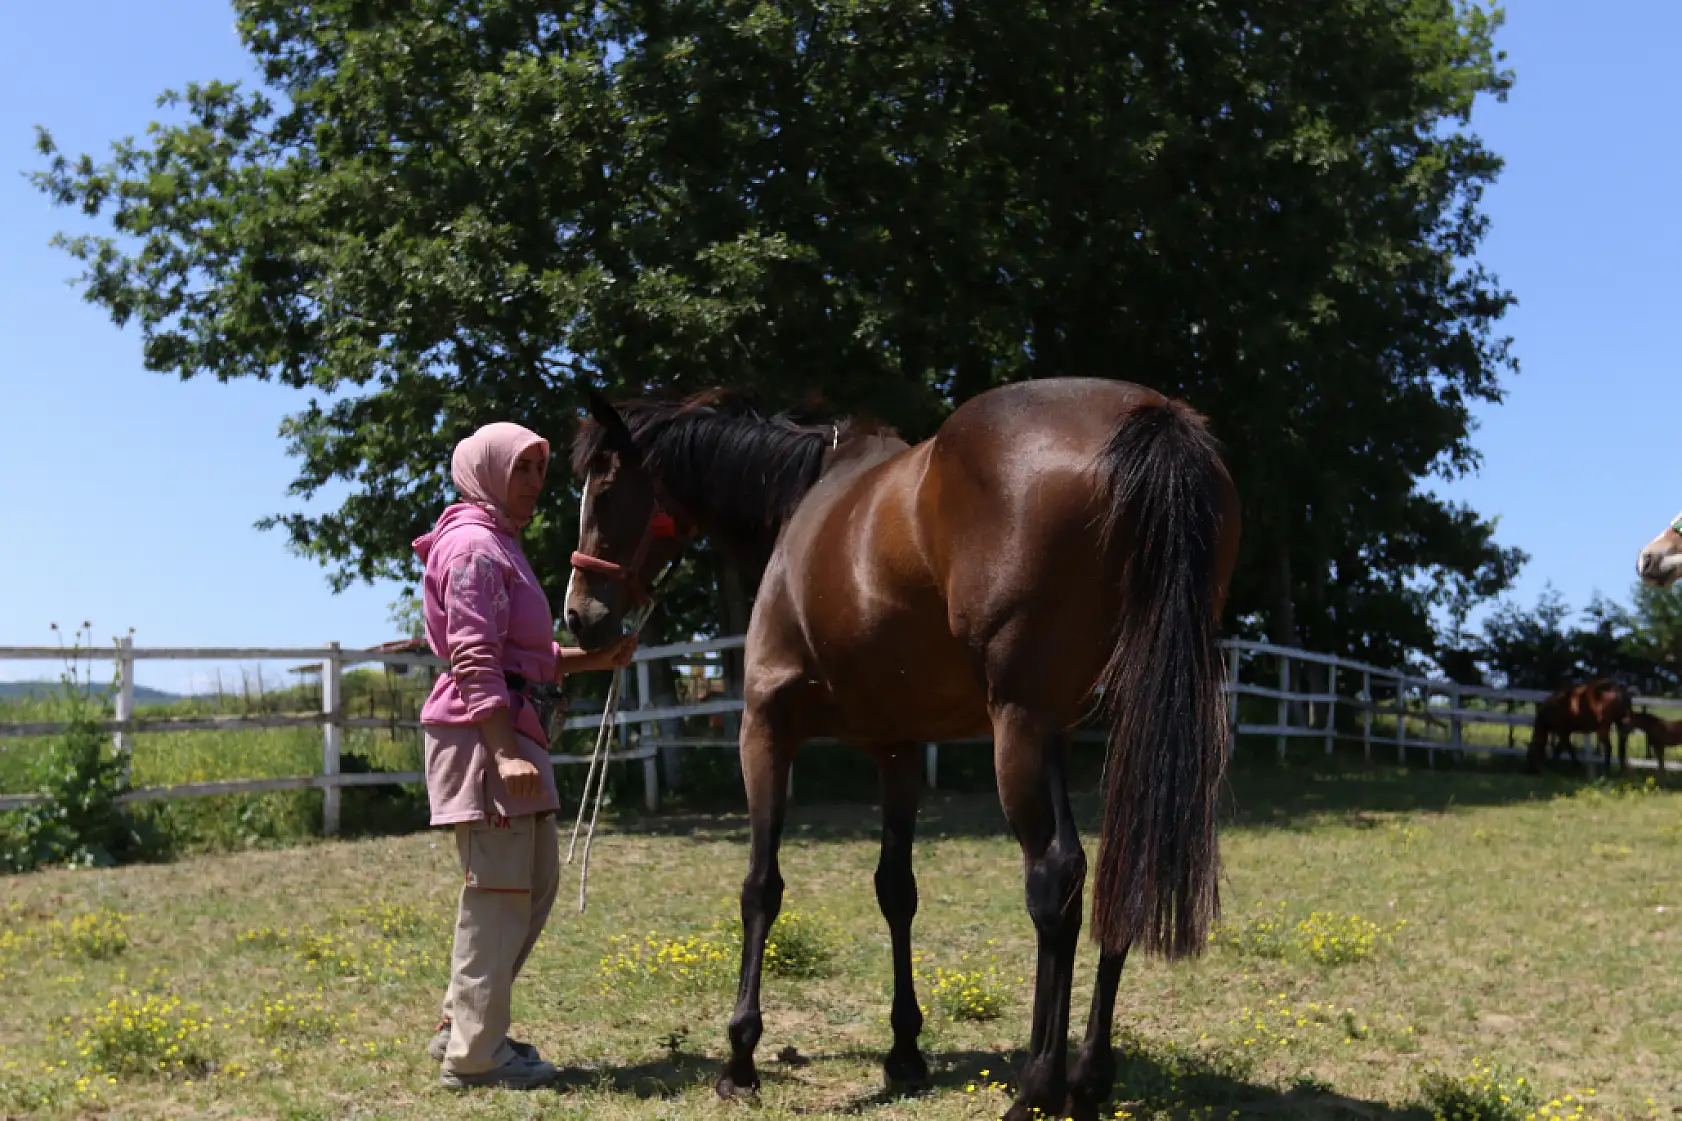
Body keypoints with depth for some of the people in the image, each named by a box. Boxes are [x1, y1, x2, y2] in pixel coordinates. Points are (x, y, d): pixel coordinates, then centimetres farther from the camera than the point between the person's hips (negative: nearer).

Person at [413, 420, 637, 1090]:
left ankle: (460, 1026, 24)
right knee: (500, 889, -6)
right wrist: (506, 752, -25)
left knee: (535, 883, 15)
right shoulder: (475, 546, -11)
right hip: (485, 734, -11)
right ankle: (474, 1055, 2)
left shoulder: (500, 546, 21)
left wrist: (598, 659, 13)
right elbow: (475, 660, -20)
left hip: (511, 732, 11)